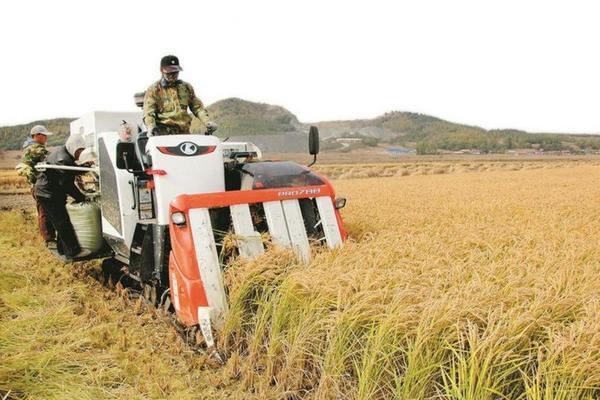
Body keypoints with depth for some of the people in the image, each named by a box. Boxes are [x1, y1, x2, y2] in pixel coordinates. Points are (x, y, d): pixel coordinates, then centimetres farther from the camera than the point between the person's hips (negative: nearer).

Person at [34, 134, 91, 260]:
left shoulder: (62, 152, 9)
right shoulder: (63, 158, -23)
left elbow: (72, 171, 13)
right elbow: (66, 184, -24)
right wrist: (81, 197, -18)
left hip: (54, 193, 11)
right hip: (48, 193, -11)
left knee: (61, 222, 16)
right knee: (63, 222, -9)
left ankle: (62, 248, 25)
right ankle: (73, 251, -7)